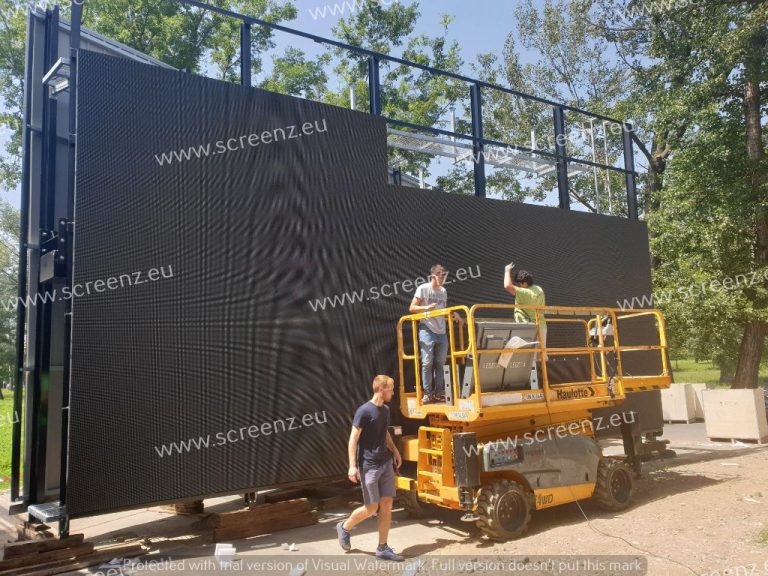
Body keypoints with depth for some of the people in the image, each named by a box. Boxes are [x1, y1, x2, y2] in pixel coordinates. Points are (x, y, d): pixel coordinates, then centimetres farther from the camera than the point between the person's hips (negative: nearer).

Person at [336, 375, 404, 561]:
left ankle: (383, 548, 15)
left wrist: (395, 451, 16)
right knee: (371, 508, 0)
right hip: (369, 465, -7)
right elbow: (353, 439, -15)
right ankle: (344, 527, 25)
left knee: (387, 505, 5)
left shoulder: (385, 410, 8)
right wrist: (353, 466, -19)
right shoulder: (364, 411, -16)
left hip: (386, 463, 7)